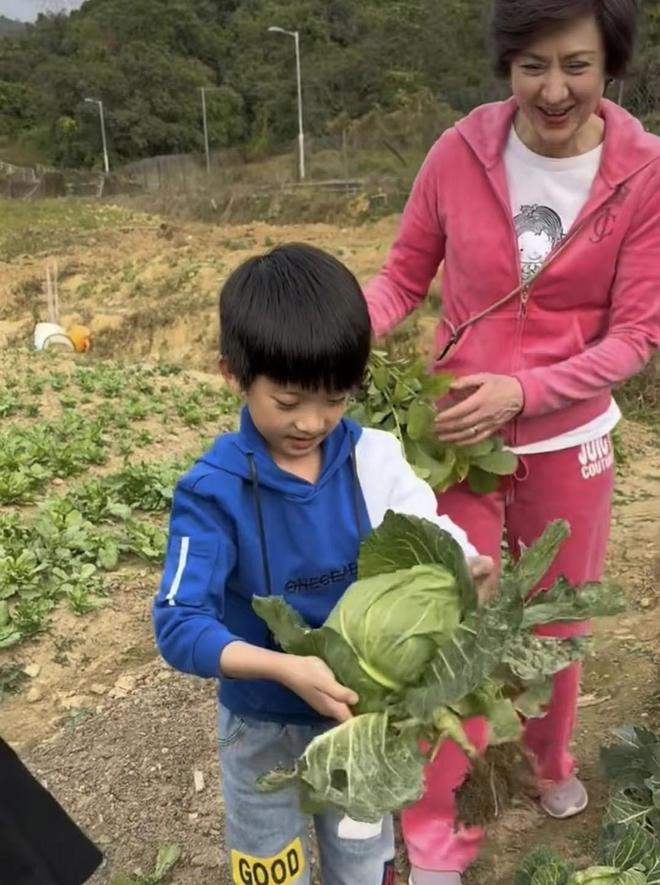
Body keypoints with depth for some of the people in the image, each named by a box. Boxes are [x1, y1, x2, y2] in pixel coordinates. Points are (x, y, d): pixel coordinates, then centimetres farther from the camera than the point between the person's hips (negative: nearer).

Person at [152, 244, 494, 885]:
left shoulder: (373, 459, -15)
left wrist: (468, 571, -36)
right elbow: (178, 623, -27)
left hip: (362, 709, 3)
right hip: (262, 726, -2)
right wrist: (285, 668, -39)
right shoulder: (213, 490, -24)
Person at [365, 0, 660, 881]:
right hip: (458, 435, 0)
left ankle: (550, 758, 53)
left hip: (571, 441, 1)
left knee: (557, 621, 21)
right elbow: (403, 276, -3)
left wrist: (521, 390, -24)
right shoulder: (461, 151, -10)